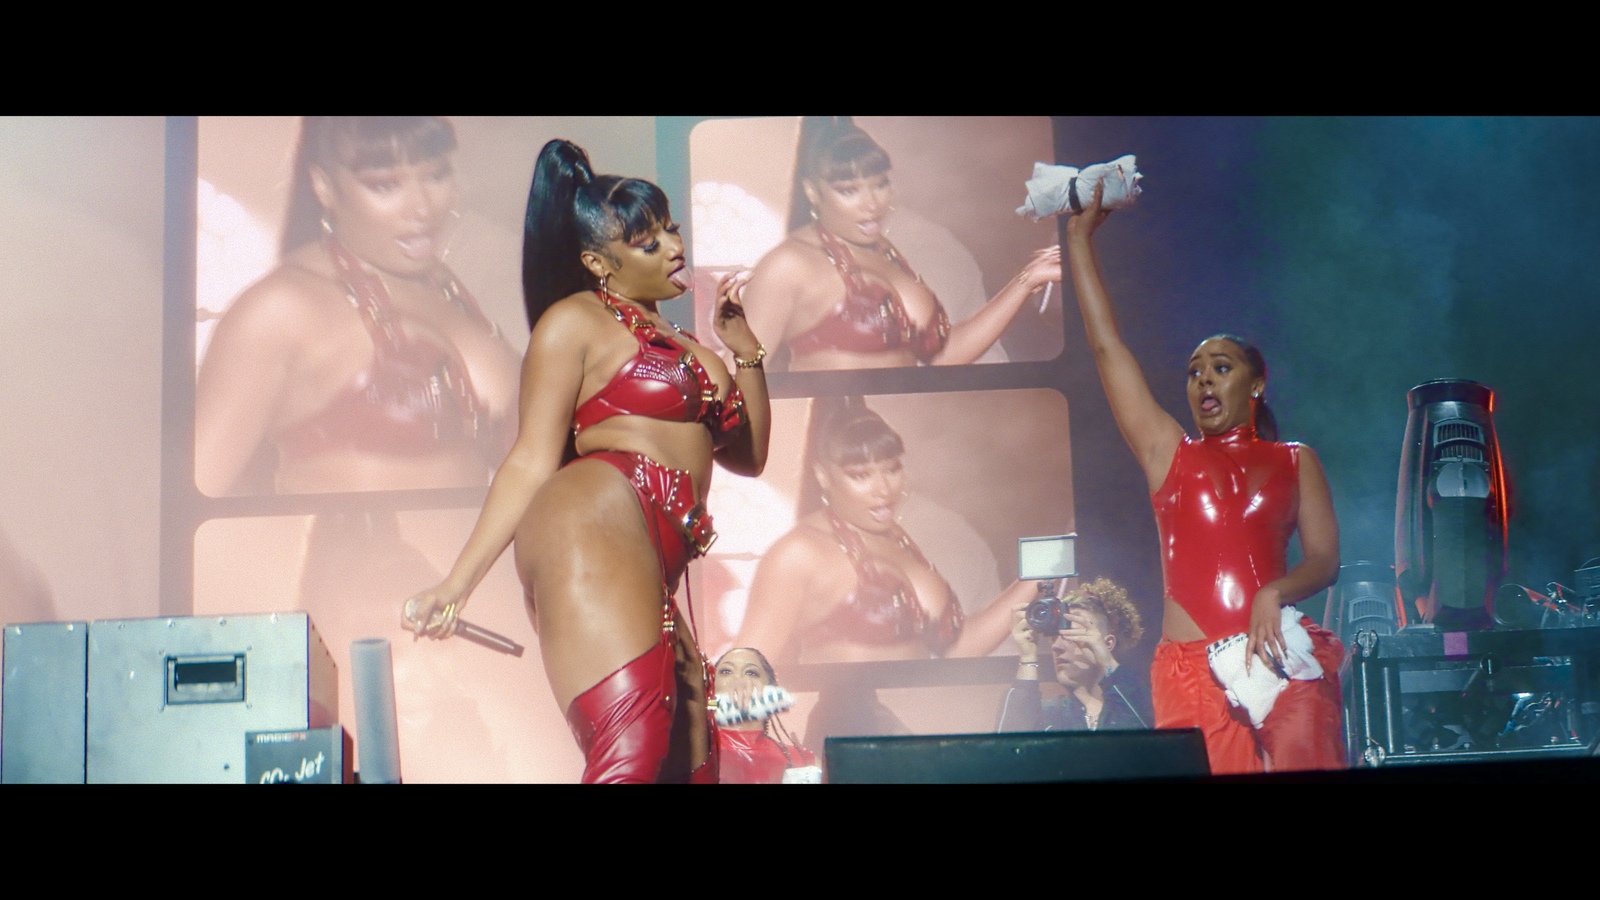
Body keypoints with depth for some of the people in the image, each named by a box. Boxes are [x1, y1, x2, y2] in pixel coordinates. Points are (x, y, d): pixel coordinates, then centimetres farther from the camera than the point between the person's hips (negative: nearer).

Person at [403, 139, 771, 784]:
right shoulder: (577, 319, 8)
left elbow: (748, 457, 32)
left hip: (652, 570, 9)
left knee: (691, 768, 1)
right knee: (634, 755, -26)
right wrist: (456, 584, -5)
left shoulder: (680, 343, 31)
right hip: (594, 528, -8)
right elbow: (532, 463, 2)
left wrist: (745, 350, 21)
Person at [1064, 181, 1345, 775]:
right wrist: (1080, 239, 17)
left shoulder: (1295, 461, 15)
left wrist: (1275, 593, -15)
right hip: (1191, 670, 1)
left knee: (1299, 765, -16)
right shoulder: (1168, 452, 15)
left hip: (1280, 661, -1)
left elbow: (1325, 559, 7)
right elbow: (1105, 345, 14)